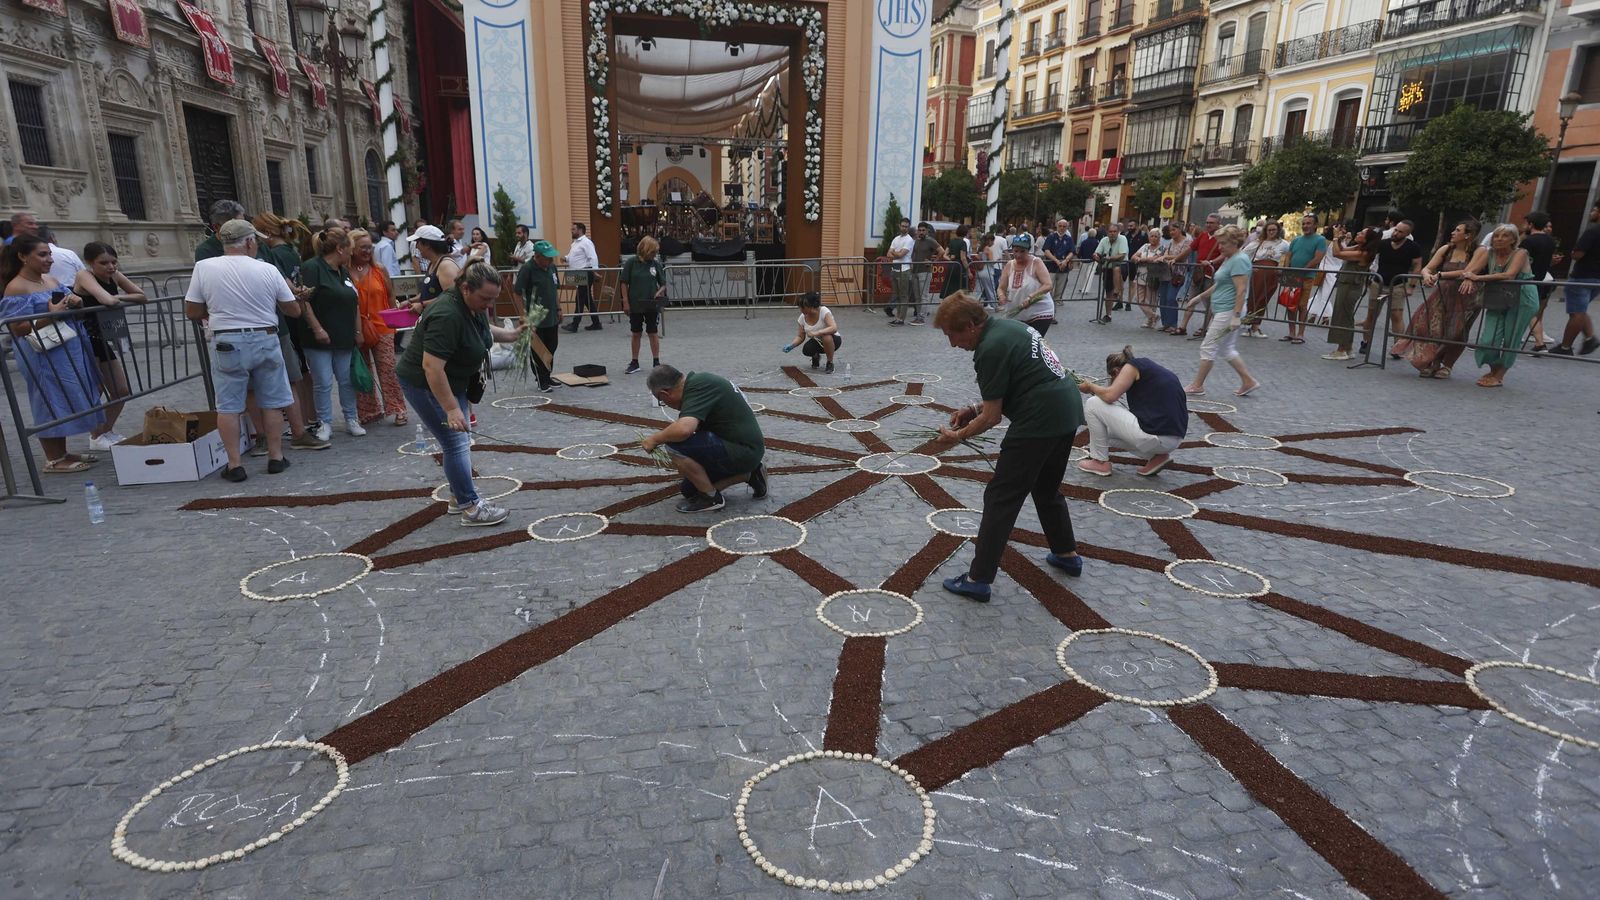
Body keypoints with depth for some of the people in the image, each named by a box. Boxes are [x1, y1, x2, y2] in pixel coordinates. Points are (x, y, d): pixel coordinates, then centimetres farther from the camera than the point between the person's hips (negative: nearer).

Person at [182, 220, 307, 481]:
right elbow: (294, 310, 4)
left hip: (227, 343, 0)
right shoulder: (268, 270, -3)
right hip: (265, 340, 0)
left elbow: (192, 312, 0)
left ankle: (234, 465, 7)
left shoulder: (204, 267, -3)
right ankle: (276, 457, 17)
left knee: (228, 406, 6)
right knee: (271, 403, 11)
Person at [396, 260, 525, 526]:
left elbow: (484, 329, 20)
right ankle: (471, 508, -3)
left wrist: (513, 334, 5)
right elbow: (431, 366, -34)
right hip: (425, 384, -10)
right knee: (456, 444, -8)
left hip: (451, 380, 10)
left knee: (460, 441, 13)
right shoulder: (447, 315, -32)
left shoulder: (472, 305, -3)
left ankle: (459, 497, 24)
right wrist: (451, 409, -34)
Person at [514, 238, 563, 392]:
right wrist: (524, 316, -16)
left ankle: (547, 377, 27)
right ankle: (542, 382, 9)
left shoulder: (552, 267, 7)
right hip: (536, 320, -7)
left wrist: (558, 309, 17)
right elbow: (519, 294, -14)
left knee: (551, 350, 14)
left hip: (552, 317, 7)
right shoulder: (527, 269, -15)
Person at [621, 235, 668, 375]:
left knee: (653, 333, 5)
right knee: (636, 334, 10)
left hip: (652, 306, 1)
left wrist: (659, 292, -15)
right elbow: (623, 283, -3)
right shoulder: (631, 263, -6)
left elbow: (663, 284, 6)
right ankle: (634, 363, 20)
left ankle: (656, 362, 14)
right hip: (635, 305, -1)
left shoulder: (656, 264, 0)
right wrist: (625, 302, -6)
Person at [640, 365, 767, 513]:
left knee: (675, 445, -20)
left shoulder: (697, 387, -19)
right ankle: (749, 474, 18)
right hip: (746, 449, 10)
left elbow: (684, 429, -35)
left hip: (743, 451, -10)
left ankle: (711, 497, -4)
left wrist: (655, 439, -17)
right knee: (690, 489, 18)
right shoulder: (699, 380, 12)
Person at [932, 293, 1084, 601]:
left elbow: (992, 418, -12)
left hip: (1039, 422, -10)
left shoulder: (990, 350, -16)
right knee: (1047, 489, 27)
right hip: (1067, 413, 10)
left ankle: (978, 579, 2)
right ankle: (1067, 554, 40)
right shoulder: (1005, 326, 13)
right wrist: (974, 409, 17)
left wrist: (958, 435, 4)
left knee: (1001, 499, -2)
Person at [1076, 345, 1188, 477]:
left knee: (1093, 404, 3)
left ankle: (1100, 462, 11)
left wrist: (1090, 386, 5)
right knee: (1108, 430, 29)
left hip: (1156, 435, -9)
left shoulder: (1132, 365, 0)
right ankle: (1156, 456, 13)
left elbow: (1109, 396, -14)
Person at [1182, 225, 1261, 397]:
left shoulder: (1239, 260, -16)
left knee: (1208, 347, -3)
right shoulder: (1229, 259, 15)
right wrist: (1200, 297, 28)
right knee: (1227, 349, 15)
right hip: (1221, 311, 10)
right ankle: (1248, 381, 20)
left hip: (1227, 312, -10)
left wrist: (1236, 316, -27)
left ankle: (1197, 385, 5)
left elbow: (1241, 290, -22)